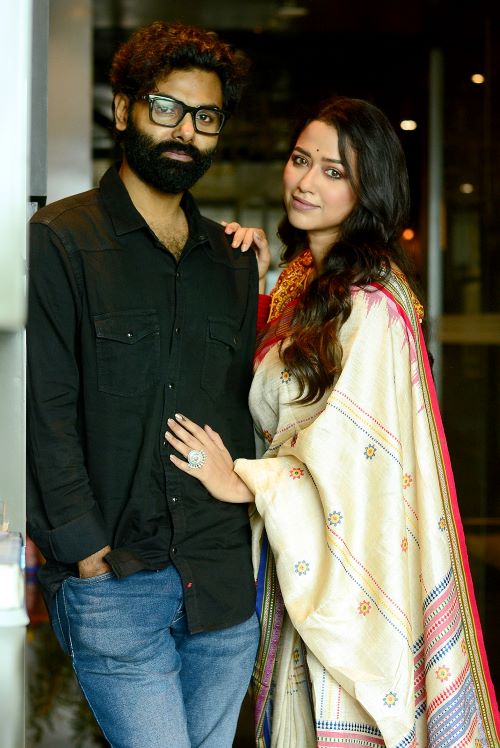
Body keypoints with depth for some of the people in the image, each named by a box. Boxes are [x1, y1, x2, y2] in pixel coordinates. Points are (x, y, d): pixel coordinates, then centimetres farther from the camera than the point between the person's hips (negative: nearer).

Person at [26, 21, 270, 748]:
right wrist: (85, 550, -14)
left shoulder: (233, 259, 14)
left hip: (224, 583, 5)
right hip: (115, 585, -5)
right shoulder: (59, 240, -4)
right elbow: (45, 410, -10)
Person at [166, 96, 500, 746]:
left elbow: (348, 449, -22)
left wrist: (243, 482, -11)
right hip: (297, 553, 9)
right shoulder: (303, 277, 7)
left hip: (353, 562, -9)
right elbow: (270, 395, 15)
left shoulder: (371, 305, -21)